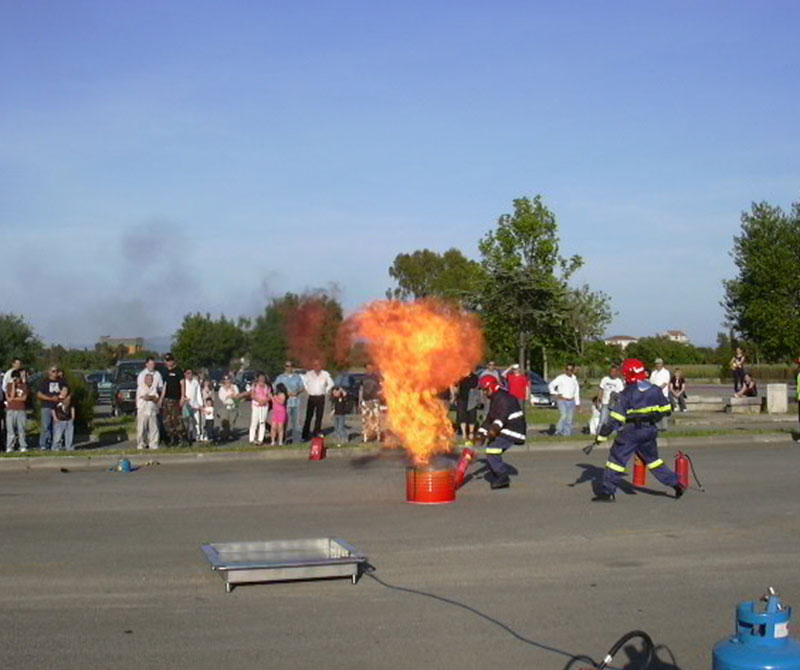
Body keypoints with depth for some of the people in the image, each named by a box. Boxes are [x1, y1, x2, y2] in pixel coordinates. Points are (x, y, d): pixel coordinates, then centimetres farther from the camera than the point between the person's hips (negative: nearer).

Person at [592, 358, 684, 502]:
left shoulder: (627, 393, -14)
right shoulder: (655, 390, 2)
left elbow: (615, 418, -17)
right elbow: (666, 409, 11)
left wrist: (602, 435, -14)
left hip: (630, 432, -6)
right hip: (650, 431, 6)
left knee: (616, 458, 1)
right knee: (652, 458, 23)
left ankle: (607, 492, -2)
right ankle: (675, 483, 24)